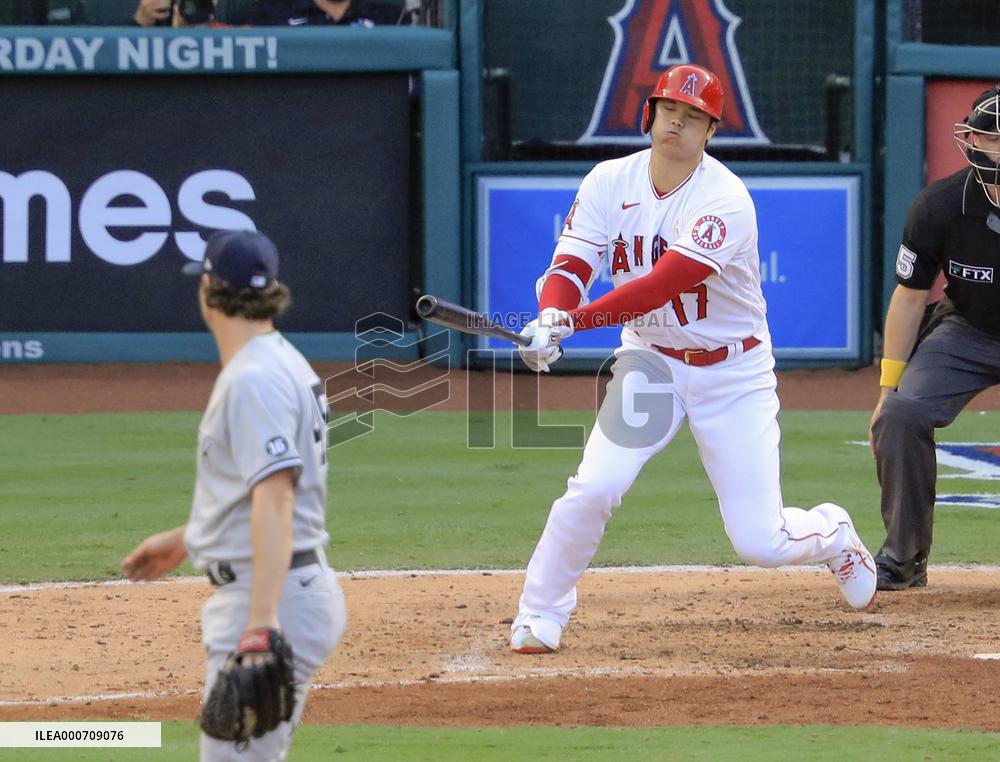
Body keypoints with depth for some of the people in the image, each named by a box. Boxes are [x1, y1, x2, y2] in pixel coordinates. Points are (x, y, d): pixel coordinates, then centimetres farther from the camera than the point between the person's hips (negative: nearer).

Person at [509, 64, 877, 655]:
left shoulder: (725, 200, -22)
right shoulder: (611, 183, -6)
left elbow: (664, 283, -32)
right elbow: (570, 265, -13)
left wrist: (576, 319, -41)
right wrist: (549, 320, -36)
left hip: (733, 376, -3)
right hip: (650, 361, 3)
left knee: (759, 542, -4)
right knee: (595, 486, -20)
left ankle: (833, 535, 31)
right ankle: (540, 616, -3)